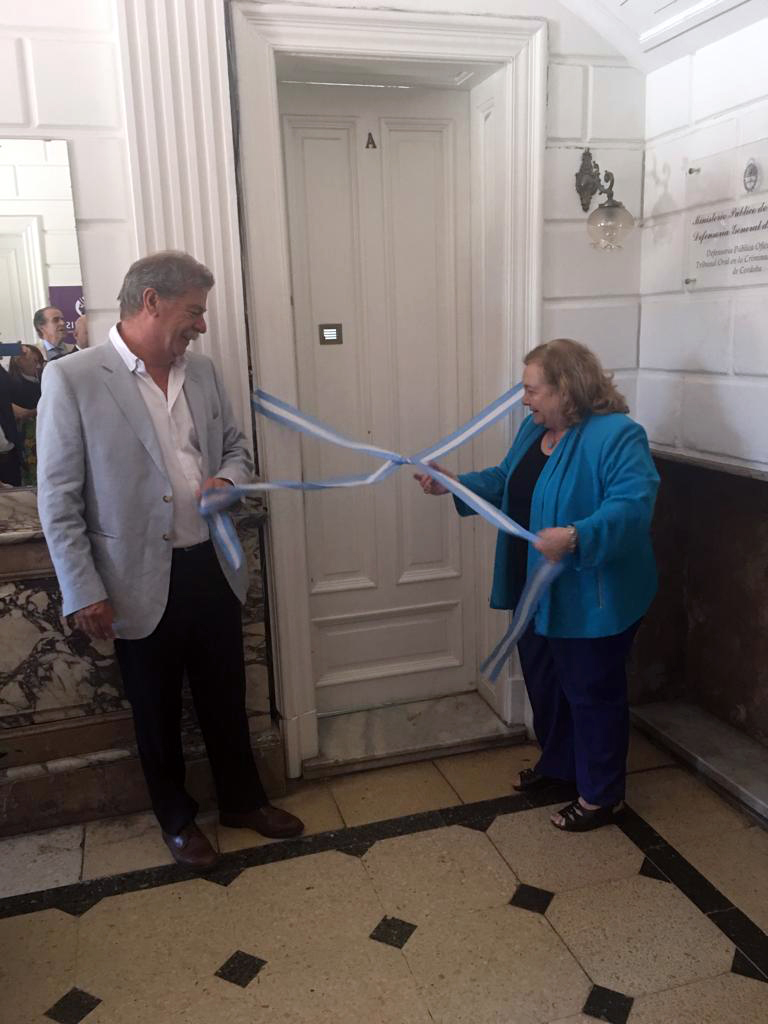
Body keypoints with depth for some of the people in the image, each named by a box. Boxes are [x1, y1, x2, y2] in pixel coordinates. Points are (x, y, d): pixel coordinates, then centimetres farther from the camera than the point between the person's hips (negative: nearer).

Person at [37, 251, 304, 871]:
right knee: (158, 711, 16)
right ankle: (177, 819, 39)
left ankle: (242, 799, 42)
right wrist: (84, 593, -12)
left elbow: (237, 447, 15)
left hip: (213, 568, 5)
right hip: (143, 583, -4)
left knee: (226, 697, 19)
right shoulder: (72, 379, -13)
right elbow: (59, 500, -11)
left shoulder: (202, 371, 4)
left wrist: (228, 479, -8)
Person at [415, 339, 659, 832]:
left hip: (592, 598, -9)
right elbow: (505, 483, 15)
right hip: (538, 591, 9)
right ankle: (557, 764, 45)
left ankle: (602, 796, 26)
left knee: (593, 692, 7)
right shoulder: (535, 429, 6)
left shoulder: (617, 435, -21)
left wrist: (576, 538, -44)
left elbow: (634, 504, -30)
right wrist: (454, 484, 3)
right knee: (544, 682, 22)